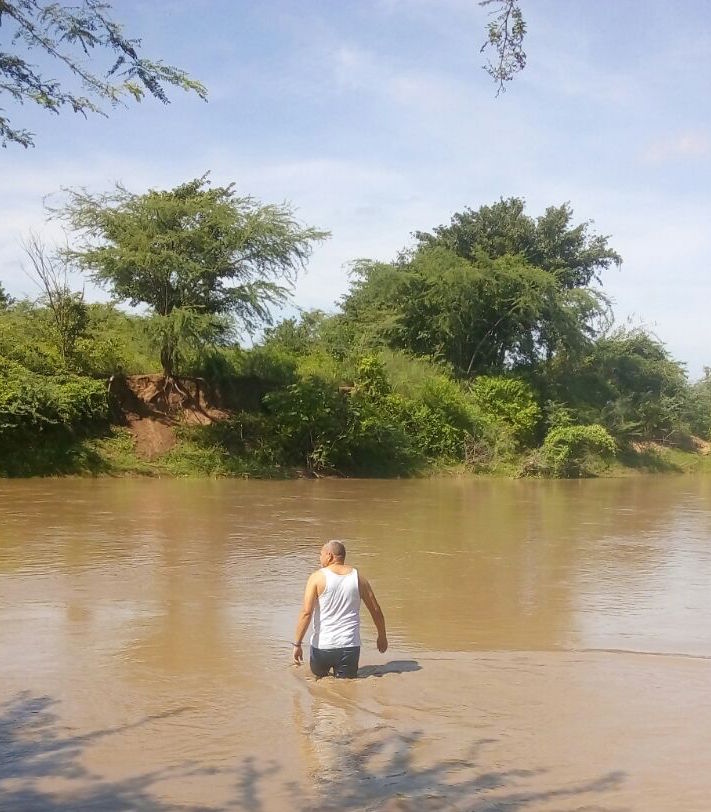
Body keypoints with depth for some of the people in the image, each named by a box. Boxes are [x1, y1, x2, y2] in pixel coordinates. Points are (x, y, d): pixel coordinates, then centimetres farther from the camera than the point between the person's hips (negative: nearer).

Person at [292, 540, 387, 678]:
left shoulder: (317, 577, -7)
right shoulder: (358, 577, 3)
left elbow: (306, 612, -15)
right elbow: (375, 610, 9)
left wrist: (297, 644, -11)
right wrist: (382, 636, 23)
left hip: (322, 645, -1)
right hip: (350, 646, 2)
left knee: (318, 679, 23)